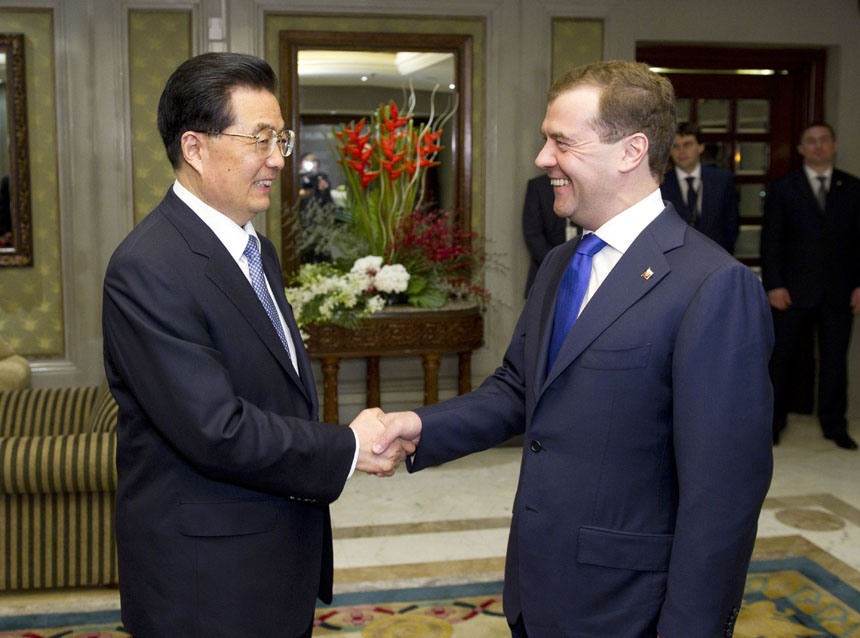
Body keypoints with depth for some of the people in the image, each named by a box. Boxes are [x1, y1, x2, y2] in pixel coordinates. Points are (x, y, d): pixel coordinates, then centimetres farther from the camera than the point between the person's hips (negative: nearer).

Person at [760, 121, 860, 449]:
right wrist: (774, 285, -8)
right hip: (793, 290, -1)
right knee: (781, 357, 5)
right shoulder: (783, 188, 4)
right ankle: (774, 420, 19)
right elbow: (770, 240, 0)